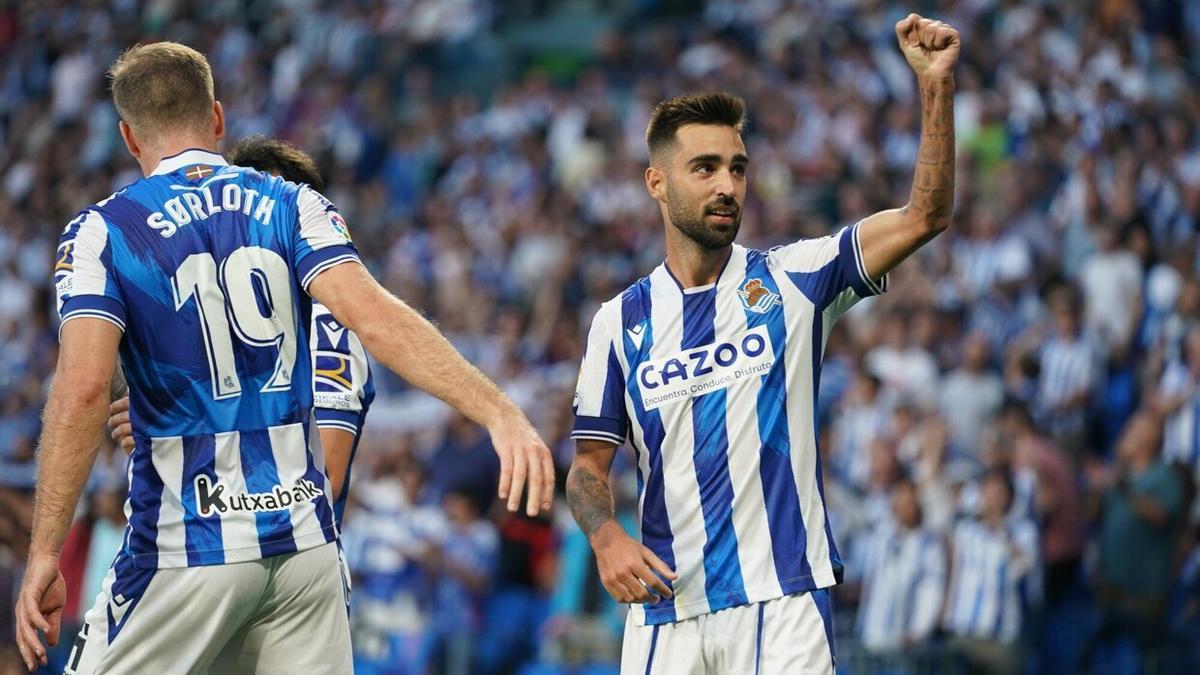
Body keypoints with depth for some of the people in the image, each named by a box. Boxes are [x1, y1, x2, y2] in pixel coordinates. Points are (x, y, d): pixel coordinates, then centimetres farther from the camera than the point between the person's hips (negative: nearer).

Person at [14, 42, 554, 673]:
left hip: (186, 551, -3)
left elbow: (82, 390, -15)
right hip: (304, 537, 3)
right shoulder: (293, 206, 5)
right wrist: (499, 412, -17)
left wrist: (45, 551, -15)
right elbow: (376, 319, -11)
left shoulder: (101, 233, -2)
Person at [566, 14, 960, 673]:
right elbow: (588, 465, 10)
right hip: (663, 604, 2)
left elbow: (924, 216, -5)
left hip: (781, 601, -2)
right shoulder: (620, 320, 8)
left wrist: (935, 85, -15)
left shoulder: (790, 281, 4)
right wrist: (606, 538, -12)